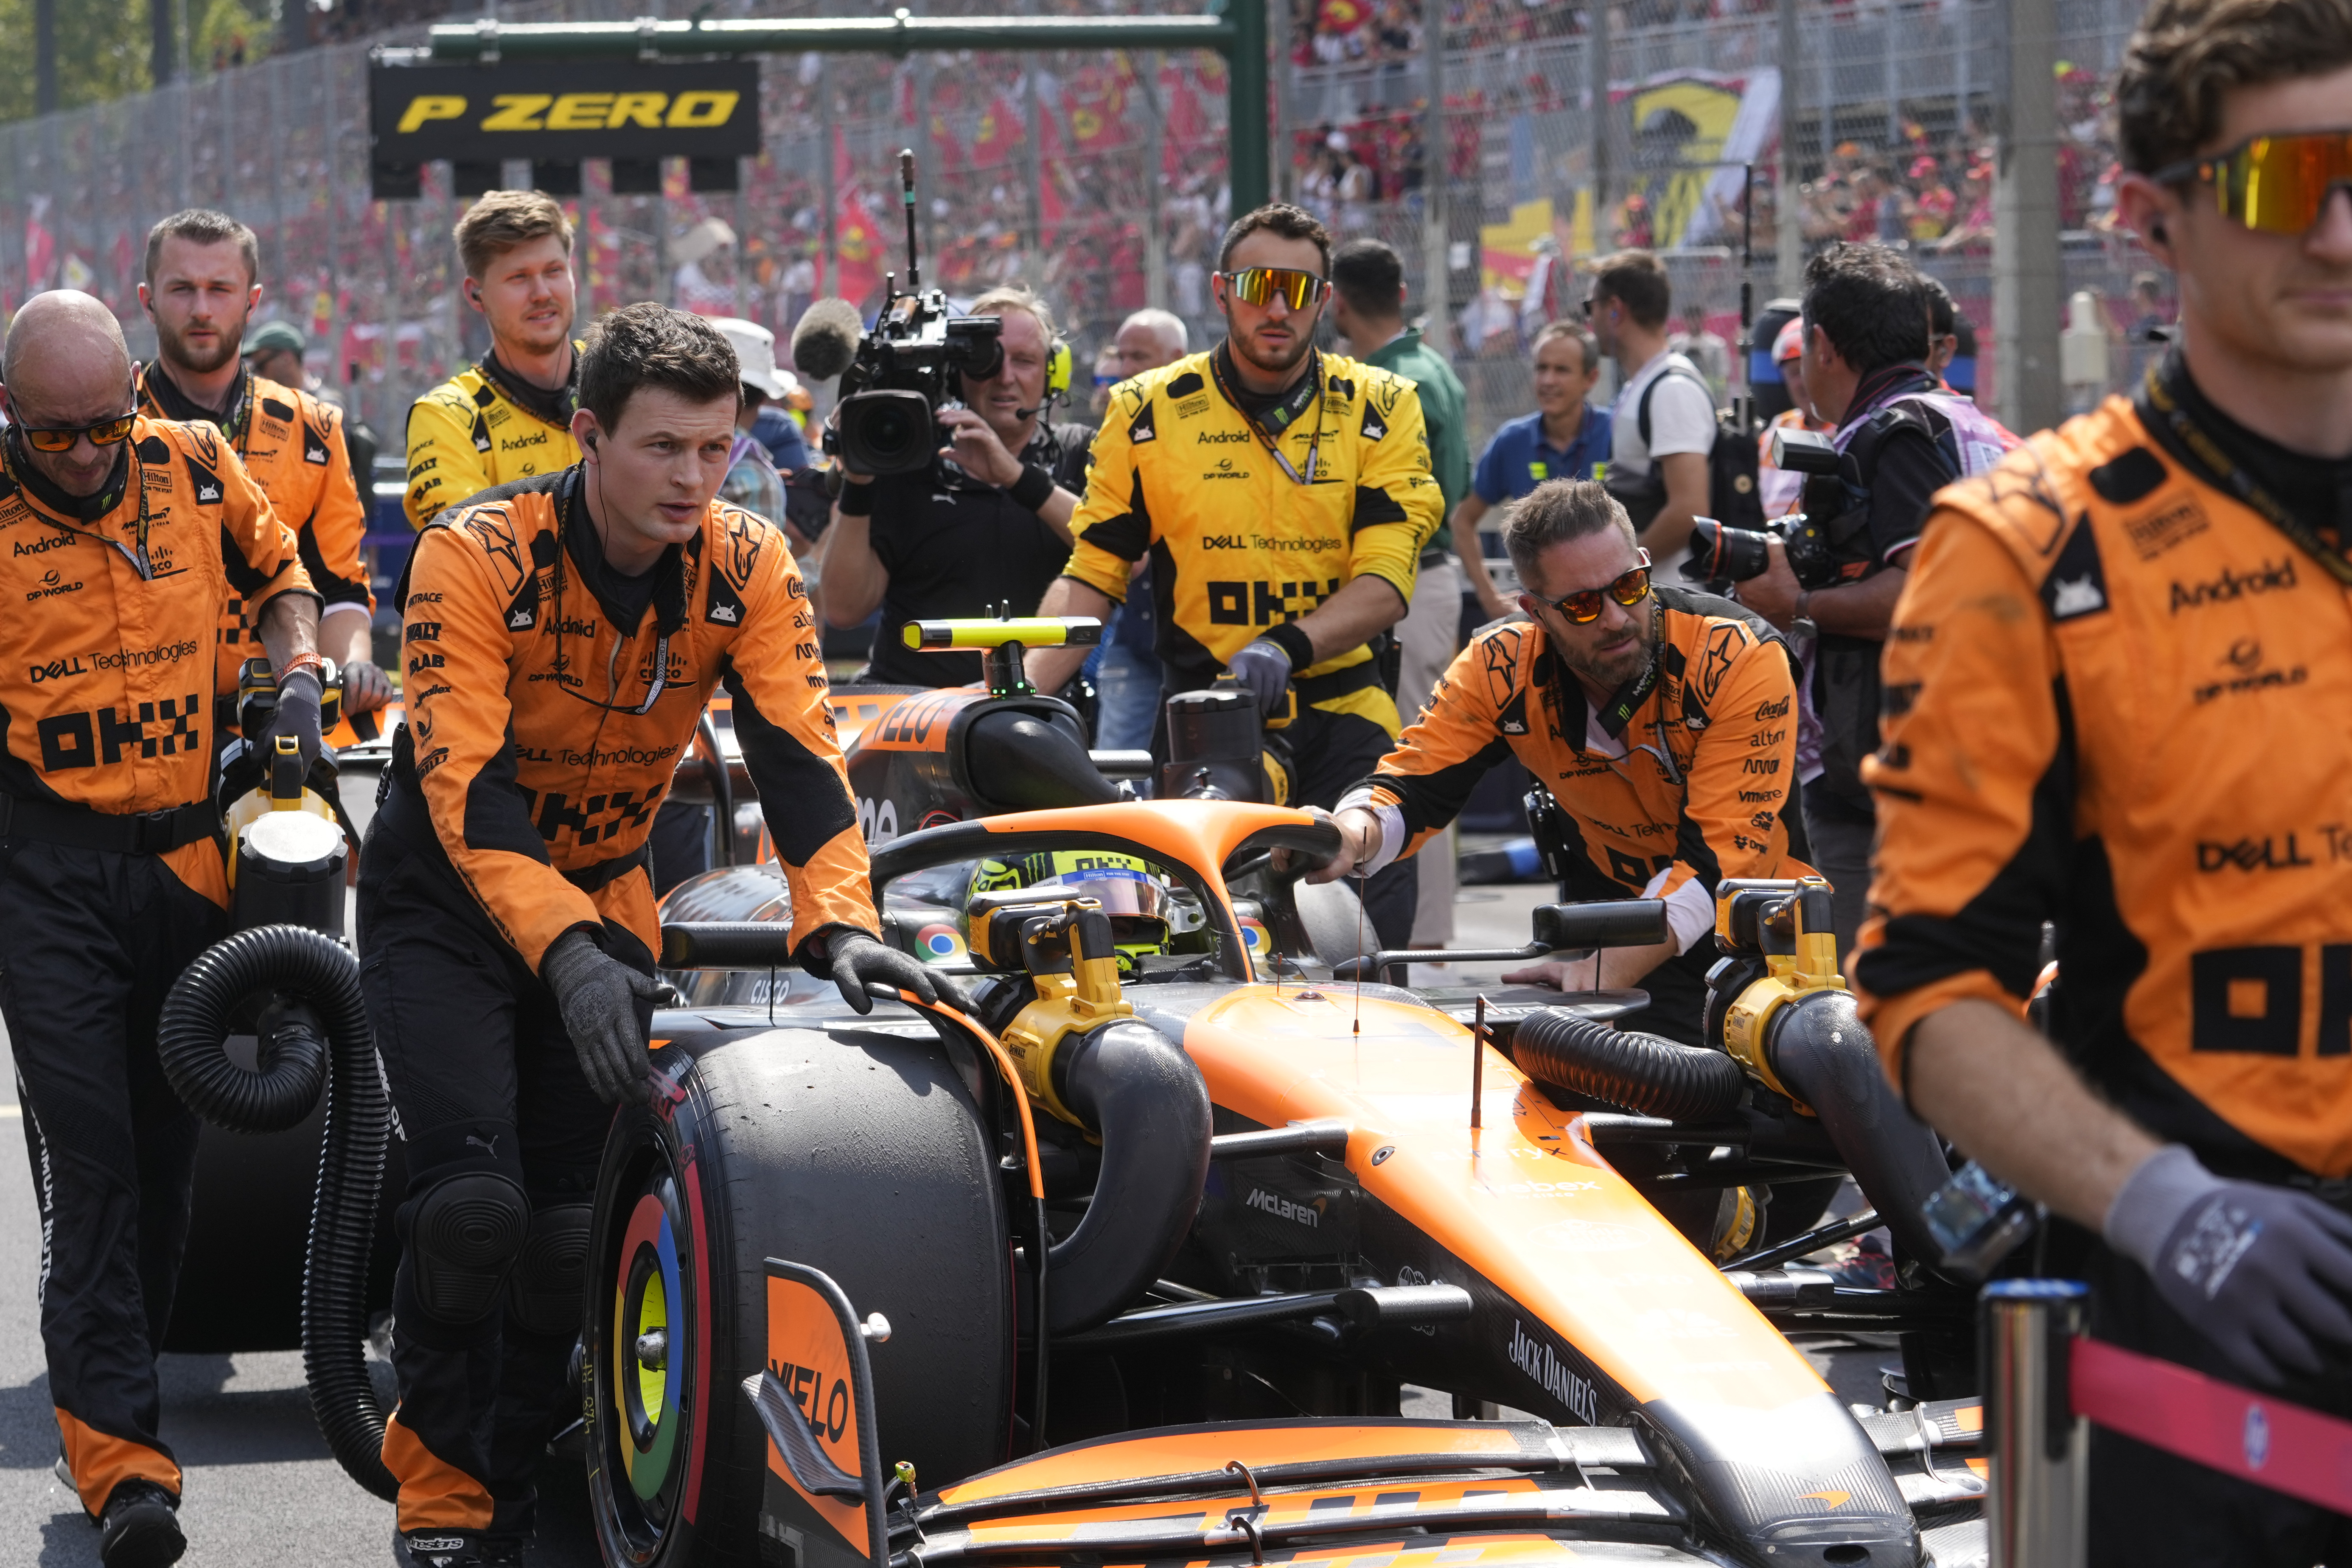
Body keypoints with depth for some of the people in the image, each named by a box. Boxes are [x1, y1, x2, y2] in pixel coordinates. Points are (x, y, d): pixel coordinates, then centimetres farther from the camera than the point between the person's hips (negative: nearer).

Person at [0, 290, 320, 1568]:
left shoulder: (195, 466, 1)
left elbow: (279, 571, 20)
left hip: (195, 855, 4)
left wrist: (297, 674, 3)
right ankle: (117, 1442, -9)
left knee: (169, 1139, 11)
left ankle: (120, 1379, 27)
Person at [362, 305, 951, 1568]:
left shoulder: (748, 568, -11)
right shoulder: (474, 558, -24)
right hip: (447, 897, -4)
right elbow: (466, 788, -30)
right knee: (474, 1199, -20)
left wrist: (838, 922, -31)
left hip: (604, 895, 4)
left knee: (579, 1215, -1)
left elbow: (800, 756, -15)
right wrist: (562, 951, -42)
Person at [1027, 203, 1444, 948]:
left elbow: (1386, 584, -3)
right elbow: (1092, 574, 8)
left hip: (1343, 721, 0)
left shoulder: (1381, 408, 5)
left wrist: (1287, 646, -22)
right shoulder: (1148, 412, 6)